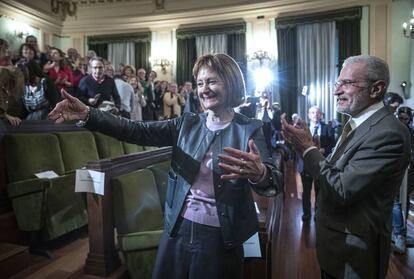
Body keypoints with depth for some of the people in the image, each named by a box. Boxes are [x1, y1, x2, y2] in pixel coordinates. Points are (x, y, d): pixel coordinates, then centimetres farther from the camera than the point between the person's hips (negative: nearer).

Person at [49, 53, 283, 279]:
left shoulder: (249, 129, -9)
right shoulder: (188, 123, 2)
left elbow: (275, 182, -21)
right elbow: (137, 131, -5)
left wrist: (259, 174, -44)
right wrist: (88, 114, -17)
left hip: (220, 238, -3)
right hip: (177, 230, 4)